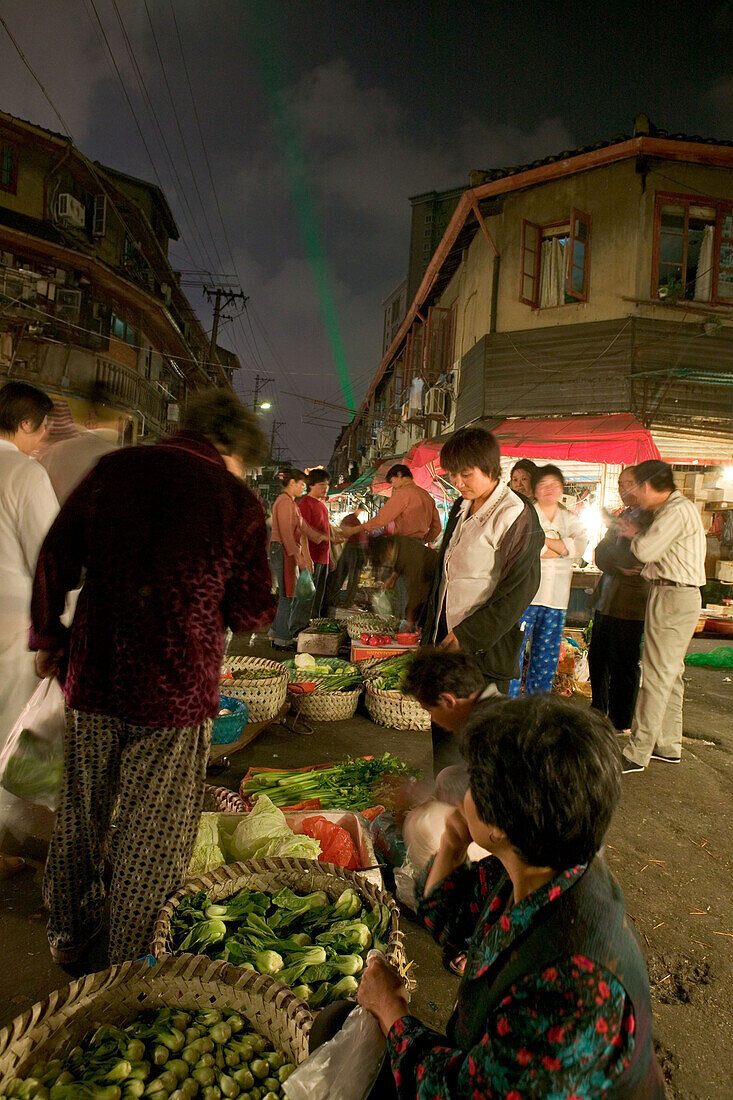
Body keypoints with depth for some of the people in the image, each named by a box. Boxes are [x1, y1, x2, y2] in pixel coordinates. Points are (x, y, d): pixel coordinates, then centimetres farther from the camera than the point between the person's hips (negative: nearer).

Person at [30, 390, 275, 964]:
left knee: (79, 818, 24)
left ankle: (67, 934, 45)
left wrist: (47, 638, 16)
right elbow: (252, 613, -6)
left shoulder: (114, 468, 0)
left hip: (92, 679, 4)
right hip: (177, 693, -4)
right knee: (154, 839, 14)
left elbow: (56, 558, 4)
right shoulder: (239, 502, -10)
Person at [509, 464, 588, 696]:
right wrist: (562, 549, -8)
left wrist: (545, 540, -10)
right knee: (515, 649, -8)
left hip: (556, 597, 5)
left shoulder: (570, 519, 17)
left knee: (547, 654, 9)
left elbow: (580, 545, -3)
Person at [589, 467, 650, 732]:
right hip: (606, 600, 8)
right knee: (597, 660, 14)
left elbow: (634, 558, -18)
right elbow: (600, 555, 11)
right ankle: (598, 713, 30)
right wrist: (620, 568, -8)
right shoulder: (621, 515, 17)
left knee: (623, 665, 0)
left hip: (629, 604, -8)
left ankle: (620, 724, 13)